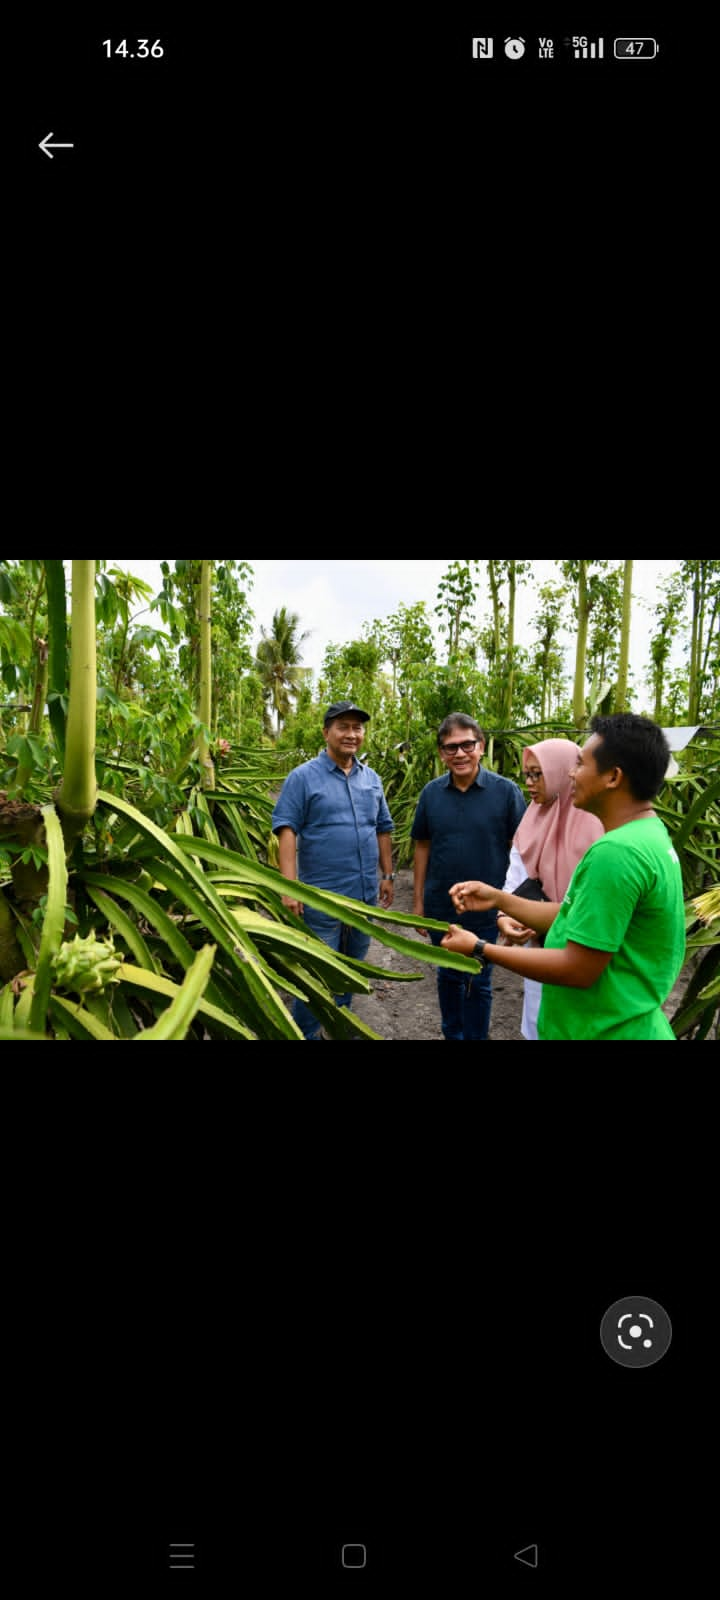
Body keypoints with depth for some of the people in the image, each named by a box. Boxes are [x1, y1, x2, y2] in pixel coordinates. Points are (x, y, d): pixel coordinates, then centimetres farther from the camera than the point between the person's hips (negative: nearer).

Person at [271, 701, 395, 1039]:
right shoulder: (303, 777, -8)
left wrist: (387, 875, 13)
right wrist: (290, 886, -22)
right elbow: (286, 830, -14)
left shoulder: (372, 779, 10)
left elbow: (383, 829, 17)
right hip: (321, 896, -6)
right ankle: (305, 1034, 14)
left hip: (365, 894, 6)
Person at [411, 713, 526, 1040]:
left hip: (486, 909, -3)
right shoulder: (431, 792, -2)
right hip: (441, 906, 3)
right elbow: (422, 847, 6)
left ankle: (476, 1036, 30)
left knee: (479, 982, 12)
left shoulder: (505, 791, -11)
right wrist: (418, 900, 6)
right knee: (448, 976, 18)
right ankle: (451, 1034, 37)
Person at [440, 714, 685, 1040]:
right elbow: (581, 918, 11)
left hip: (607, 1031, -9)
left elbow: (579, 970, -25)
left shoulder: (616, 852, -27)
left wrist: (479, 950, -16)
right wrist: (498, 899, 7)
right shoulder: (648, 834, 5)